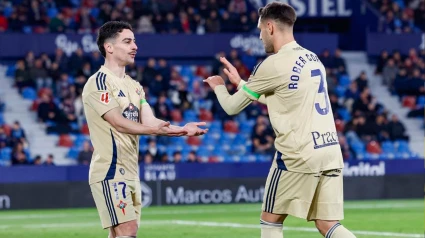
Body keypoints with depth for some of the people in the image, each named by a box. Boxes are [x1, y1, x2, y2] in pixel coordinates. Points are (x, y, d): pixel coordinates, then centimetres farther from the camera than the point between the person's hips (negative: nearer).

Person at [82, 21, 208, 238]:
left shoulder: (134, 86, 17)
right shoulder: (98, 82, -10)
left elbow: (149, 120, 7)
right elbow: (118, 123, -19)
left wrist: (181, 129, -10)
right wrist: (154, 130, -33)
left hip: (130, 173, 8)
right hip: (110, 171, -8)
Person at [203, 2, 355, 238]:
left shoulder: (273, 65, -8)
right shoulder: (312, 58, 16)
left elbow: (232, 107, 3)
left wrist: (218, 86, 24)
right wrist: (239, 82, 35)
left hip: (299, 156, -7)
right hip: (330, 152, 7)